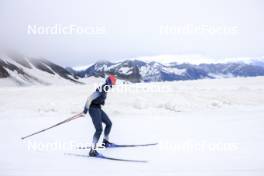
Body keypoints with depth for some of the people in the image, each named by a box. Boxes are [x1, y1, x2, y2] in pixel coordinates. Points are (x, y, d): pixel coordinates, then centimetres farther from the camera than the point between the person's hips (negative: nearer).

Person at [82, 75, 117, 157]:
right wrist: (86, 110, -22)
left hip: (98, 109, 10)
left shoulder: (105, 89, 9)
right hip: (94, 109, -10)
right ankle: (92, 150, -18)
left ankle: (105, 141, 36)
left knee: (109, 123, 19)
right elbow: (90, 98, -25)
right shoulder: (101, 90, -22)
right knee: (99, 129, -17)